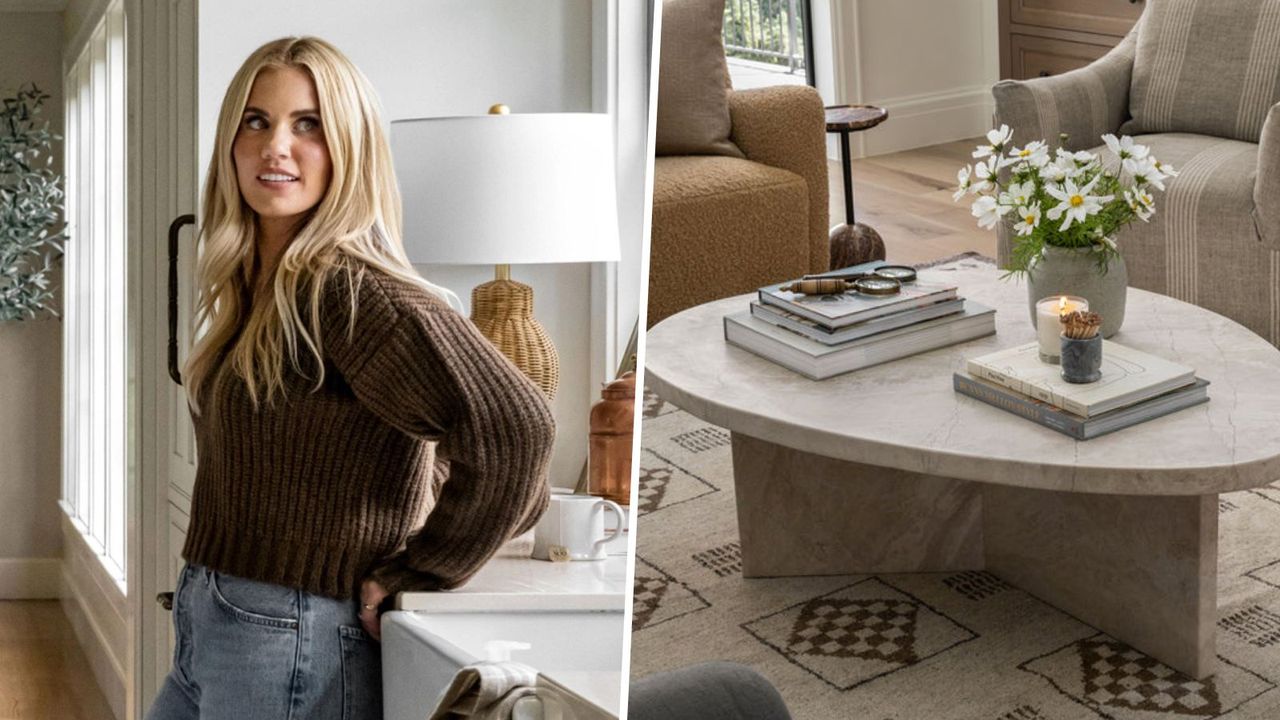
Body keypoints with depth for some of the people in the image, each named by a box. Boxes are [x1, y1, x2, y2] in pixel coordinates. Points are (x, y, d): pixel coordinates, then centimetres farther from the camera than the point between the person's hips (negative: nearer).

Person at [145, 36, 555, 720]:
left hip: (292, 656, -8)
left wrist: (406, 574, -19)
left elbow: (512, 427, -32)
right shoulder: (256, 286, 8)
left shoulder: (344, 287, -19)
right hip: (209, 636, 8)